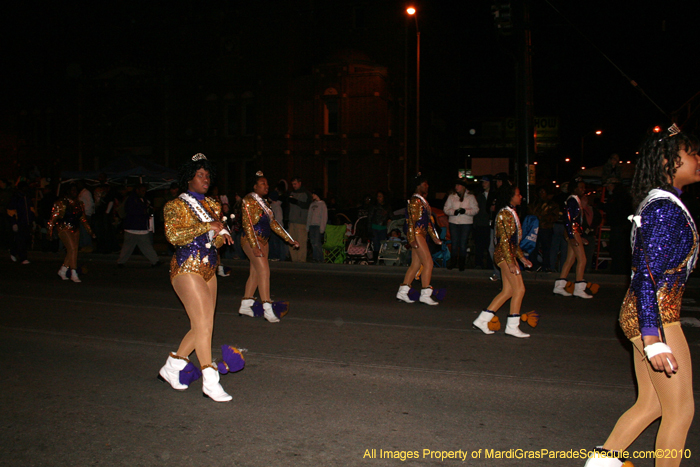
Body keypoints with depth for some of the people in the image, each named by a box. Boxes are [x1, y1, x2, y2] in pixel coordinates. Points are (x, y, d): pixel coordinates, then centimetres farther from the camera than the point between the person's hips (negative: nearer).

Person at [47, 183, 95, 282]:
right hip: (64, 229, -6)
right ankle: (74, 274, -11)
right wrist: (50, 230, -8)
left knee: (72, 251, 3)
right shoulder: (61, 203, -5)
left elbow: (83, 218, 20)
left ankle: (62, 270, 20)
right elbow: (54, 217, -5)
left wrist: (89, 229, 15)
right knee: (72, 249, -15)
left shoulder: (79, 204, 13)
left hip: (75, 230, 6)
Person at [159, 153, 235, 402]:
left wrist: (222, 235, -3)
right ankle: (210, 381, -8)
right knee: (204, 322, -13)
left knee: (201, 326, 7)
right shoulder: (176, 206, -3)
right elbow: (174, 235, -19)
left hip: (208, 270, 7)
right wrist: (207, 227, -19)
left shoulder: (212, 205, 16)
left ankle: (171, 368, 25)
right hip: (187, 270, -7)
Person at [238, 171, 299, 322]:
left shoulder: (263, 202, 17)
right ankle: (267, 309, -17)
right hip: (251, 241, -8)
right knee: (264, 270, -16)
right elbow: (247, 223, -17)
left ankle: (245, 306, 17)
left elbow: (273, 223, 20)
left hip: (263, 241, 9)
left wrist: (289, 239, 17)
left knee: (255, 273, 9)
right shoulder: (249, 200, -9)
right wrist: (255, 246, -25)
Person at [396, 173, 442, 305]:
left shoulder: (422, 200, 20)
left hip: (421, 235, 10)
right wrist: (412, 239, -23)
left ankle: (402, 291, 15)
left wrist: (434, 237, 23)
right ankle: (425, 294, -7)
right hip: (416, 234, -10)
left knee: (416, 264, 10)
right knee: (428, 263, -10)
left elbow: (427, 221, 23)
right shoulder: (415, 200, -11)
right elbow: (411, 220, -17)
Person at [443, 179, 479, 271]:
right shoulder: (451, 197, 9)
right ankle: (453, 261, 16)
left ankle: (462, 263, 10)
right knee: (454, 243, 3)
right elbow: (446, 209, 6)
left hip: (466, 223, -2)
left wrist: (465, 211, -17)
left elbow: (475, 209, -1)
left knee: (463, 243, 0)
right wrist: (454, 212, -14)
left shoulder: (470, 197, 4)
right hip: (454, 222, 2)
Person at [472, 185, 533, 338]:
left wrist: (522, 257, 21)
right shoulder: (504, 214, -13)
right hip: (504, 255, -10)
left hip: (510, 254, 10)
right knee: (519, 288, -9)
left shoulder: (511, 213, 18)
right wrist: (510, 262, -23)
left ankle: (482, 320, 12)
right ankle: (512, 327, -2)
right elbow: (504, 239, -19)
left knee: (508, 291, 8)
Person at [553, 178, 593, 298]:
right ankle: (579, 289, -6)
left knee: (570, 260, 9)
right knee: (582, 259, -9)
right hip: (573, 232, -10)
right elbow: (568, 219, -18)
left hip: (575, 233, 10)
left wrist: (580, 237, 20)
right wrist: (571, 236, -22)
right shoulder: (572, 200, -11)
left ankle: (559, 286, 12)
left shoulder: (576, 200, 19)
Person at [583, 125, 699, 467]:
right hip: (655, 317, -9)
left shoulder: (660, 204, 14)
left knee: (651, 404, 16)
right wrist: (653, 340, -26)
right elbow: (647, 276, -22)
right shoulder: (665, 208, -17)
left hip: (646, 314, 9)